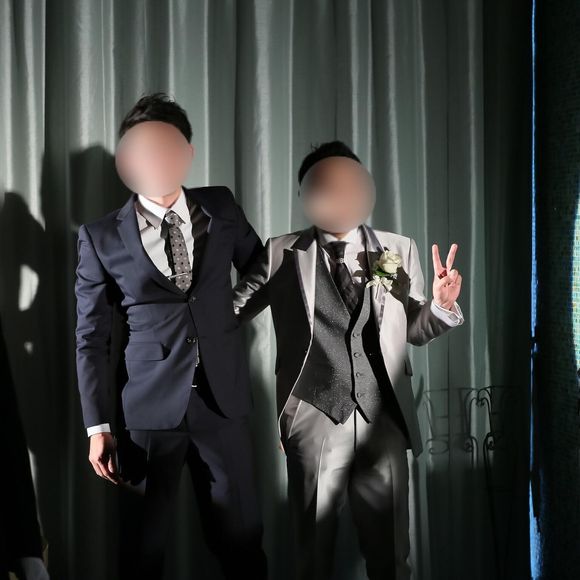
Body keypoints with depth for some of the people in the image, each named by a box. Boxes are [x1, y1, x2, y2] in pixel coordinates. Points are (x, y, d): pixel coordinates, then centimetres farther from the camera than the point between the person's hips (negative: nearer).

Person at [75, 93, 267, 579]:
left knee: (241, 540, 8)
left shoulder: (221, 208, 5)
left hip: (223, 398, 2)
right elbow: (91, 338, 2)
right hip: (151, 406, -1)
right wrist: (98, 426, -1)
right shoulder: (101, 237, -1)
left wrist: (241, 304, 2)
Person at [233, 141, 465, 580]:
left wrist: (442, 305, -6)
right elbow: (229, 311, 6)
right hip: (314, 419, -1)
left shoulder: (399, 250, 8)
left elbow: (412, 330, 13)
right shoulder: (283, 253, 3)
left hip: (384, 420, 1)